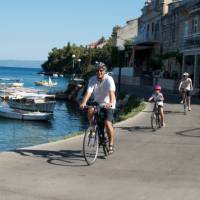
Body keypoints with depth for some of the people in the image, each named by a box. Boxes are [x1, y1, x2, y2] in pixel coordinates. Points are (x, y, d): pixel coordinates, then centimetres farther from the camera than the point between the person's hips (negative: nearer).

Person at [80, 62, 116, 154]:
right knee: (90, 110, -29)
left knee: (107, 123, -18)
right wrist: (83, 103, -41)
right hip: (97, 102, 3)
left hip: (108, 104, -3)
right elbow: (88, 92, -24)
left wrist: (111, 103, -54)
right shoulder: (92, 80, -12)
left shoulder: (109, 79, -21)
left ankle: (111, 144, -2)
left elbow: (111, 92, -35)